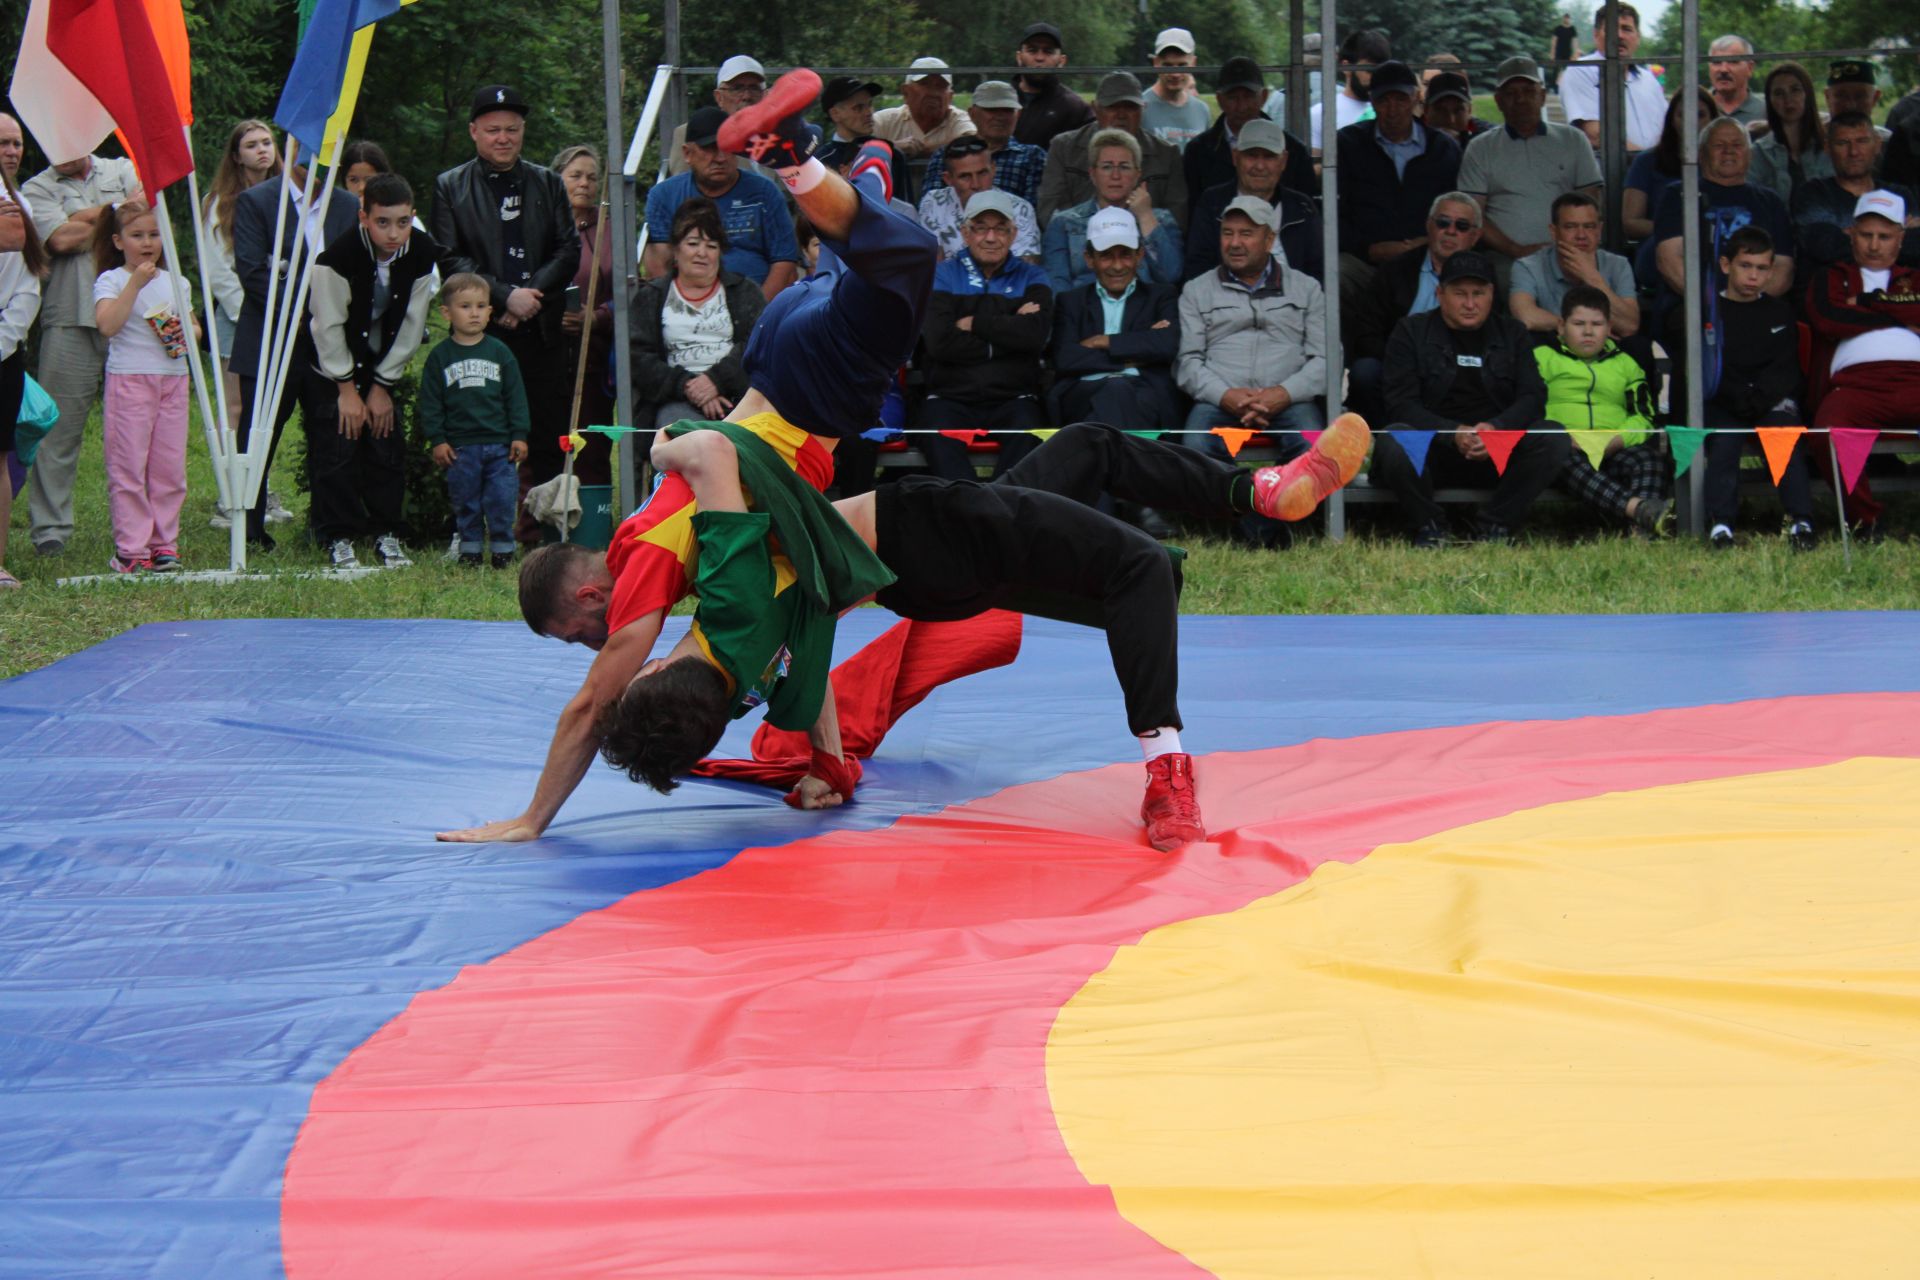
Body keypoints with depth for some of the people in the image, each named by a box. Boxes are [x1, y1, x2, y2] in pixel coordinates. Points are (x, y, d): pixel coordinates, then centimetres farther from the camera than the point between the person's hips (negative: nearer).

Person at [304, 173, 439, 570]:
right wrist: (346, 389, -14)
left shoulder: (422, 254, -15)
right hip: (330, 366, -4)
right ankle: (339, 539, -3)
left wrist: (382, 385, -5)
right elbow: (328, 326, -19)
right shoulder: (338, 256, -28)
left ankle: (387, 535, 9)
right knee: (337, 447, -11)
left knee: (389, 445, -1)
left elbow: (411, 325, -6)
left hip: (381, 363, 4)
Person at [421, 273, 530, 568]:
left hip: (499, 444, 0)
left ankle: (503, 549, 10)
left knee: (502, 498, -2)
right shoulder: (440, 356, 2)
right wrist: (436, 440, -5)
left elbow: (516, 397, 7)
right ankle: (471, 549, 17)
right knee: (465, 500, 6)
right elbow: (430, 403, 2)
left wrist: (519, 435, 1)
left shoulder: (499, 352, 6)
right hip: (460, 446, 0)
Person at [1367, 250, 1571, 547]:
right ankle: (1428, 525, -10)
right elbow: (1401, 404, -6)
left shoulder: (1512, 334, 14)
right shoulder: (1411, 332, 6)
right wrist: (1453, 434, -23)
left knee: (1554, 440, -25)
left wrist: (1496, 428, -20)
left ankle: (1495, 526, -10)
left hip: (1498, 453, 2)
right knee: (1392, 442, -35)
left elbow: (1532, 397, 2)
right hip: (1432, 450, -2)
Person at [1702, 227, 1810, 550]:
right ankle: (1720, 523, -39)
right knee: (1723, 439, -31)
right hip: (1722, 405, -1)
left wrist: (1760, 398, -10)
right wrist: (1741, 399, -13)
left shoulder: (1779, 312, 17)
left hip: (1772, 403, 1)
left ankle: (1801, 521, -37)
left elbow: (1786, 369, 9)